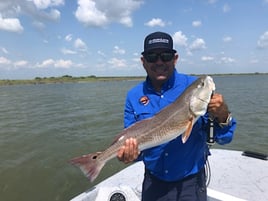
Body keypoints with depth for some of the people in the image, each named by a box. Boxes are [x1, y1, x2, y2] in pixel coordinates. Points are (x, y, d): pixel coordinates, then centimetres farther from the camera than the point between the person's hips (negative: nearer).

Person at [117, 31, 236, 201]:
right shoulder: (134, 96, -7)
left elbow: (223, 138, -12)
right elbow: (131, 141, -3)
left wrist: (223, 117, -31)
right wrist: (131, 153, -24)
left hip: (191, 183, -1)